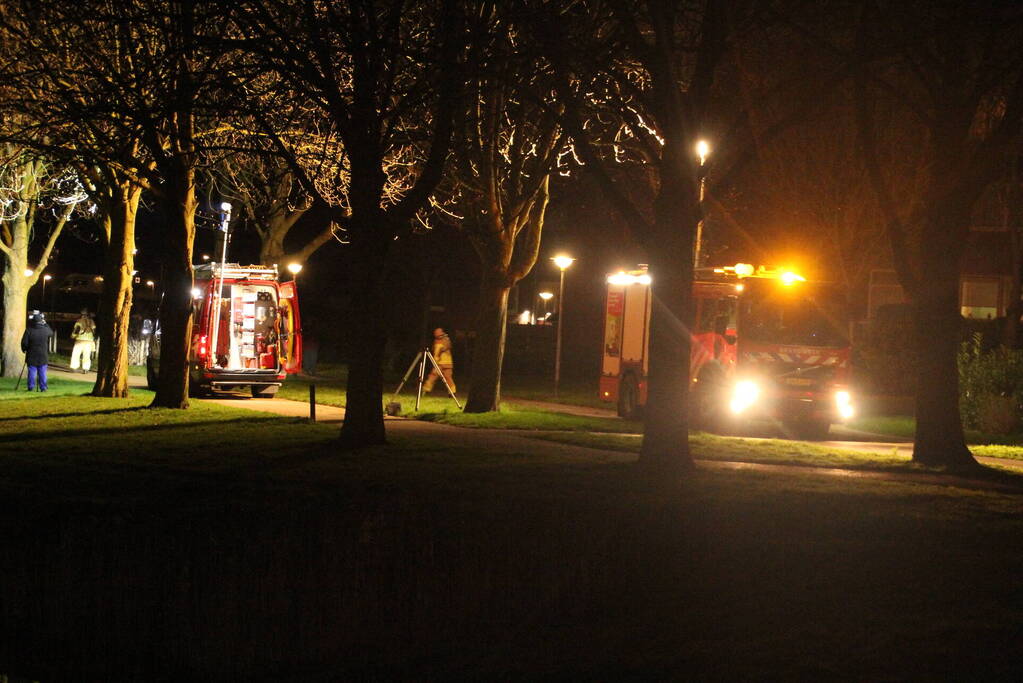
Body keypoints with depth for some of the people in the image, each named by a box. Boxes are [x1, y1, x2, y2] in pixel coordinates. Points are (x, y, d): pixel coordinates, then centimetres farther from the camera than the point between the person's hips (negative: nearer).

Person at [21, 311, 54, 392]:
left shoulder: (29, 331, -12)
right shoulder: (45, 330, -7)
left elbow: (24, 343, -10)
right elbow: (51, 333, 17)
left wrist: (24, 349, 11)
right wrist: (45, 324, 19)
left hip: (32, 356, -1)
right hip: (43, 356, 1)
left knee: (32, 372, 5)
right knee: (42, 372, 6)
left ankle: (31, 387, 5)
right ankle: (43, 387, 6)